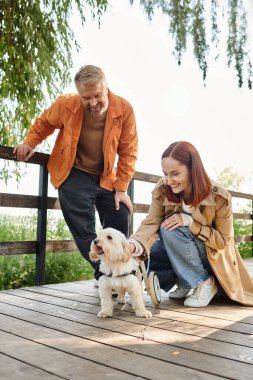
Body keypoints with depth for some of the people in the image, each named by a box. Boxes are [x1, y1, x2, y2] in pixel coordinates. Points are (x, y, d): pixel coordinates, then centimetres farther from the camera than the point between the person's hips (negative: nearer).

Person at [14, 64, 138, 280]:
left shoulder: (124, 109, -16)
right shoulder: (65, 105, -14)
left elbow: (127, 153, -10)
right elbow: (43, 123, 8)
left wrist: (121, 189, -11)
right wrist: (30, 143, -7)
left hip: (107, 177, 1)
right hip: (74, 175, -1)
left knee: (121, 219, -4)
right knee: (84, 230, -11)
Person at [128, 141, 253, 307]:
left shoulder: (219, 196, -24)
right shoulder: (162, 190, -16)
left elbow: (223, 241, -17)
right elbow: (150, 225, -24)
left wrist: (190, 221, -31)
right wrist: (134, 245, -46)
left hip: (212, 256, -4)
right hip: (177, 252, 4)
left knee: (171, 230, -30)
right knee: (141, 257, -20)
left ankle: (203, 283, -13)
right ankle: (187, 281, 0)